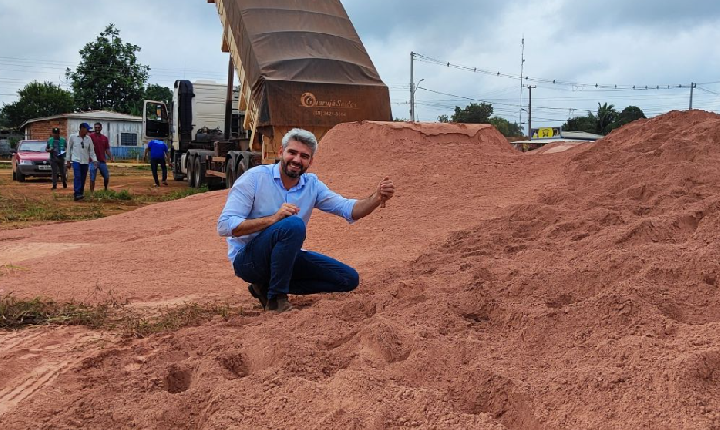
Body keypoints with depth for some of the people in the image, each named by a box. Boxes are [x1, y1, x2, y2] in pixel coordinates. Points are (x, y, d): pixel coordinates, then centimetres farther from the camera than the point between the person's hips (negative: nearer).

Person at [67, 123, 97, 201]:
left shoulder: (88, 139, 5)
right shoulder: (73, 137, -1)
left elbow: (92, 150, 6)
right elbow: (69, 148, 6)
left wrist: (94, 160, -7)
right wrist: (68, 161, 6)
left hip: (85, 161, 3)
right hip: (76, 160, -3)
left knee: (83, 178, 6)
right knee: (77, 177, -17)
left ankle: (81, 193, 17)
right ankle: (77, 194, -22)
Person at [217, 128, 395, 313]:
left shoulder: (312, 185, 2)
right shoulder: (254, 178, -14)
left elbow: (349, 209, -6)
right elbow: (224, 226, -21)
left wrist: (377, 198, -26)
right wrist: (273, 219, -30)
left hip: (285, 257, 7)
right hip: (246, 258, -7)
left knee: (349, 279, 1)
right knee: (293, 225, -34)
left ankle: (266, 287, 4)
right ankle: (276, 298, -19)